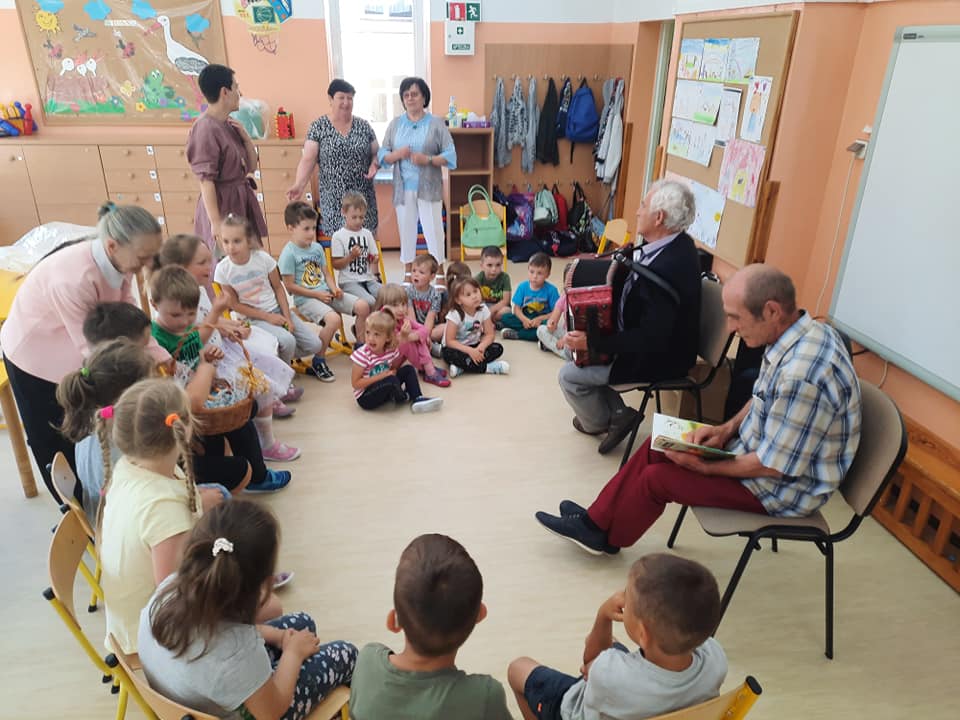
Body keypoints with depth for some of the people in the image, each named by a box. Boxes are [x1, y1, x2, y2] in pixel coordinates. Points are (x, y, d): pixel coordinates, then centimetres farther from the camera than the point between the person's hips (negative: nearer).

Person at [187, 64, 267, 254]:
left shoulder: (229, 124, 9)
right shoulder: (205, 129, -16)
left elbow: (251, 166, 14)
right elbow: (206, 181, -19)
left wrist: (245, 136, -2)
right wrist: (216, 223, -23)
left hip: (242, 202, 9)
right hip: (222, 205, -9)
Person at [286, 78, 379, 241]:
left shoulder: (363, 126, 7)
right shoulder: (318, 126, 0)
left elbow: (376, 153, 11)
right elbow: (308, 159, -7)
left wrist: (374, 164, -12)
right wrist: (299, 185, -21)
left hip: (362, 195, 2)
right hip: (333, 198, -2)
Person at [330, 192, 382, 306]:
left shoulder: (367, 234, 13)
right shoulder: (338, 236, -2)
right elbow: (336, 264, -3)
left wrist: (375, 259, -5)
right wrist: (351, 256, -17)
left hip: (368, 279, 5)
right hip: (349, 282, -5)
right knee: (369, 302, -29)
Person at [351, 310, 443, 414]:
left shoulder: (391, 350, -6)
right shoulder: (362, 354, -23)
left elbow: (394, 368, 13)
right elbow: (355, 383, -20)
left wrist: (393, 371, -12)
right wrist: (381, 376, -24)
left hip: (384, 390, 6)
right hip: (365, 397, -6)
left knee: (408, 369, -2)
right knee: (391, 380, -31)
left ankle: (417, 399, -7)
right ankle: (402, 397, 1)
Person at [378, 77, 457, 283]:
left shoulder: (436, 123, 0)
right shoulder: (395, 123, 9)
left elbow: (450, 156, -4)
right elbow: (382, 156, 7)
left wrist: (428, 159, -20)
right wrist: (397, 154, -14)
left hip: (429, 188, -3)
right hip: (403, 188, 3)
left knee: (433, 230, -1)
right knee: (406, 229, 10)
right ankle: (407, 274, 25)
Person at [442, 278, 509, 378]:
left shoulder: (483, 309, -11)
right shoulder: (455, 314, -23)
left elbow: (490, 334, -8)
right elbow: (449, 341, -23)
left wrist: (481, 347, -29)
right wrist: (470, 351, -32)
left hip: (474, 346, 5)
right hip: (456, 348, -5)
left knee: (498, 348, -17)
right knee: (452, 355, -37)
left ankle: (461, 368, -26)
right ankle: (487, 367, -25)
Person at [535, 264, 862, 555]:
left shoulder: (802, 374, -36)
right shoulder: (801, 334, -6)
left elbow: (776, 465, -28)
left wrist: (706, 467, -16)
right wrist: (727, 429, -2)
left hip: (784, 487, -9)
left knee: (657, 477, -6)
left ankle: (607, 537, 22)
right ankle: (596, 520, 19)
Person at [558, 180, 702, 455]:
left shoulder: (667, 269, -34)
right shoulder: (672, 244, -4)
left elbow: (649, 341, -33)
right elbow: (628, 282, 8)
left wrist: (591, 342, -28)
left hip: (657, 358, -10)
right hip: (650, 341, 10)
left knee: (570, 375, -2)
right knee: (577, 348, 15)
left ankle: (599, 422, 27)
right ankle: (617, 413, 20)